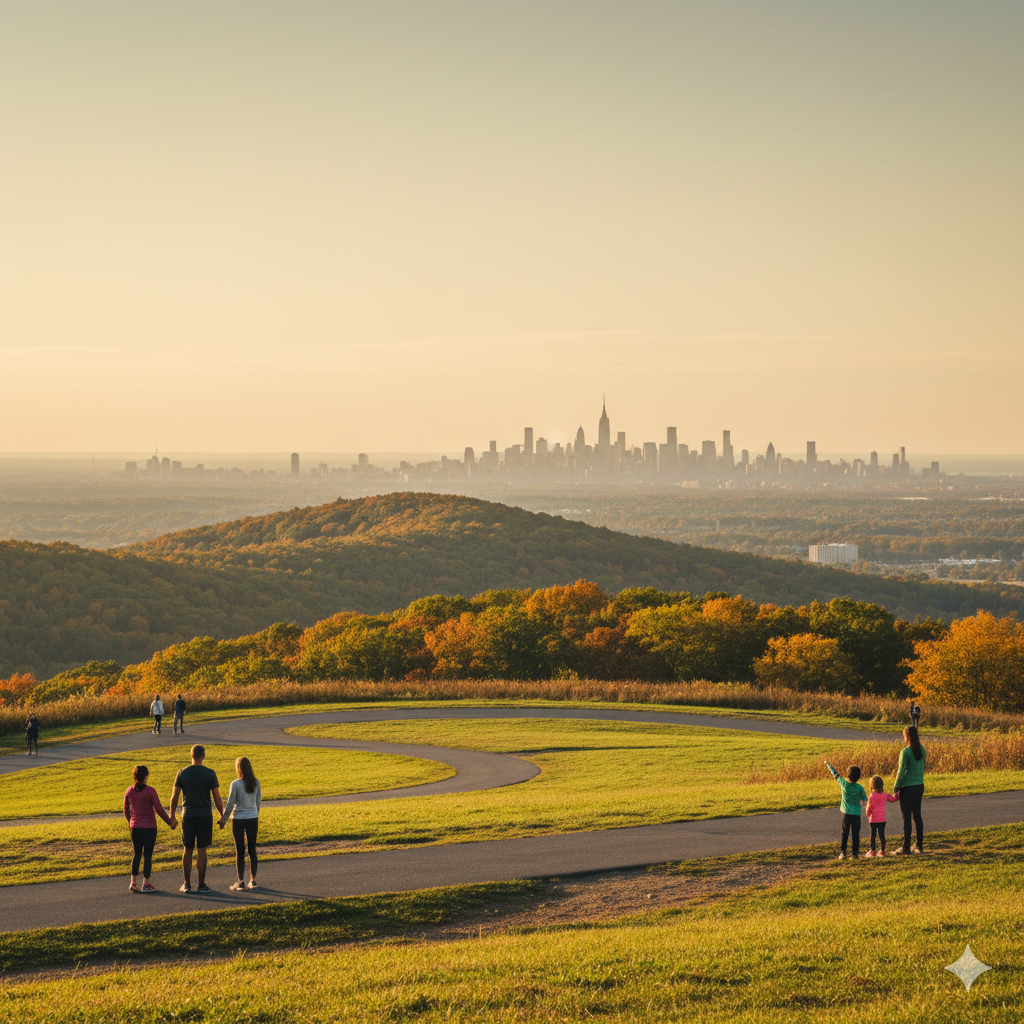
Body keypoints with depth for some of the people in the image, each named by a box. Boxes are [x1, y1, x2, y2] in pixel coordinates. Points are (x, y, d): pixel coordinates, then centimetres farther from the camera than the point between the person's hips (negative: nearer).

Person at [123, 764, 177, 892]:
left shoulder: (129, 791, -1)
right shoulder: (150, 791, -13)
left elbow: (125, 809, 11)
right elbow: (159, 809, -12)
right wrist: (170, 822, -1)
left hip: (135, 827, 4)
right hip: (149, 827, -4)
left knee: (137, 854, 14)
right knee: (148, 855, 4)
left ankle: (133, 882, 10)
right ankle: (145, 884, 4)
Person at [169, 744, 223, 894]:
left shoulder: (182, 773, -3)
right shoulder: (210, 774, -7)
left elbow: (174, 796, 1)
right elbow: (217, 797, -4)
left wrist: (172, 814, 14)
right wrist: (222, 815, 7)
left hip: (188, 816, 1)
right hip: (205, 816, -1)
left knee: (188, 850, 10)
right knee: (202, 851, 3)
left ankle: (187, 884, 12)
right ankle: (201, 885, 6)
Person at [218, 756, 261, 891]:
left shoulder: (235, 784, -14)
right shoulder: (256, 783, -1)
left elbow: (230, 804, -9)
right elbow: (258, 801, 8)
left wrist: (223, 819, 2)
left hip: (238, 819, -4)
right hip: (252, 818, 4)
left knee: (239, 850, 3)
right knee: (252, 849, 11)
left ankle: (241, 881, 4)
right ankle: (253, 880, 13)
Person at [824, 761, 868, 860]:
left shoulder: (844, 784, -6)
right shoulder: (860, 788, -7)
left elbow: (835, 775, 9)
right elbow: (865, 800, -1)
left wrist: (829, 765, 24)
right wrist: (861, 803, 23)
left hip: (846, 813, 0)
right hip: (856, 814, 0)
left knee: (845, 834, 6)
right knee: (856, 834, 5)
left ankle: (842, 852, 2)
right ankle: (855, 853, 6)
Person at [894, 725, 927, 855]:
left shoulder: (905, 752, -17)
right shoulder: (922, 750, 3)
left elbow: (901, 771, -16)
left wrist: (895, 788, -8)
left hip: (907, 787, -6)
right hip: (919, 785, 6)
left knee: (907, 817, -1)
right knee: (917, 815, 15)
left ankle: (906, 847, 1)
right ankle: (919, 845, 19)